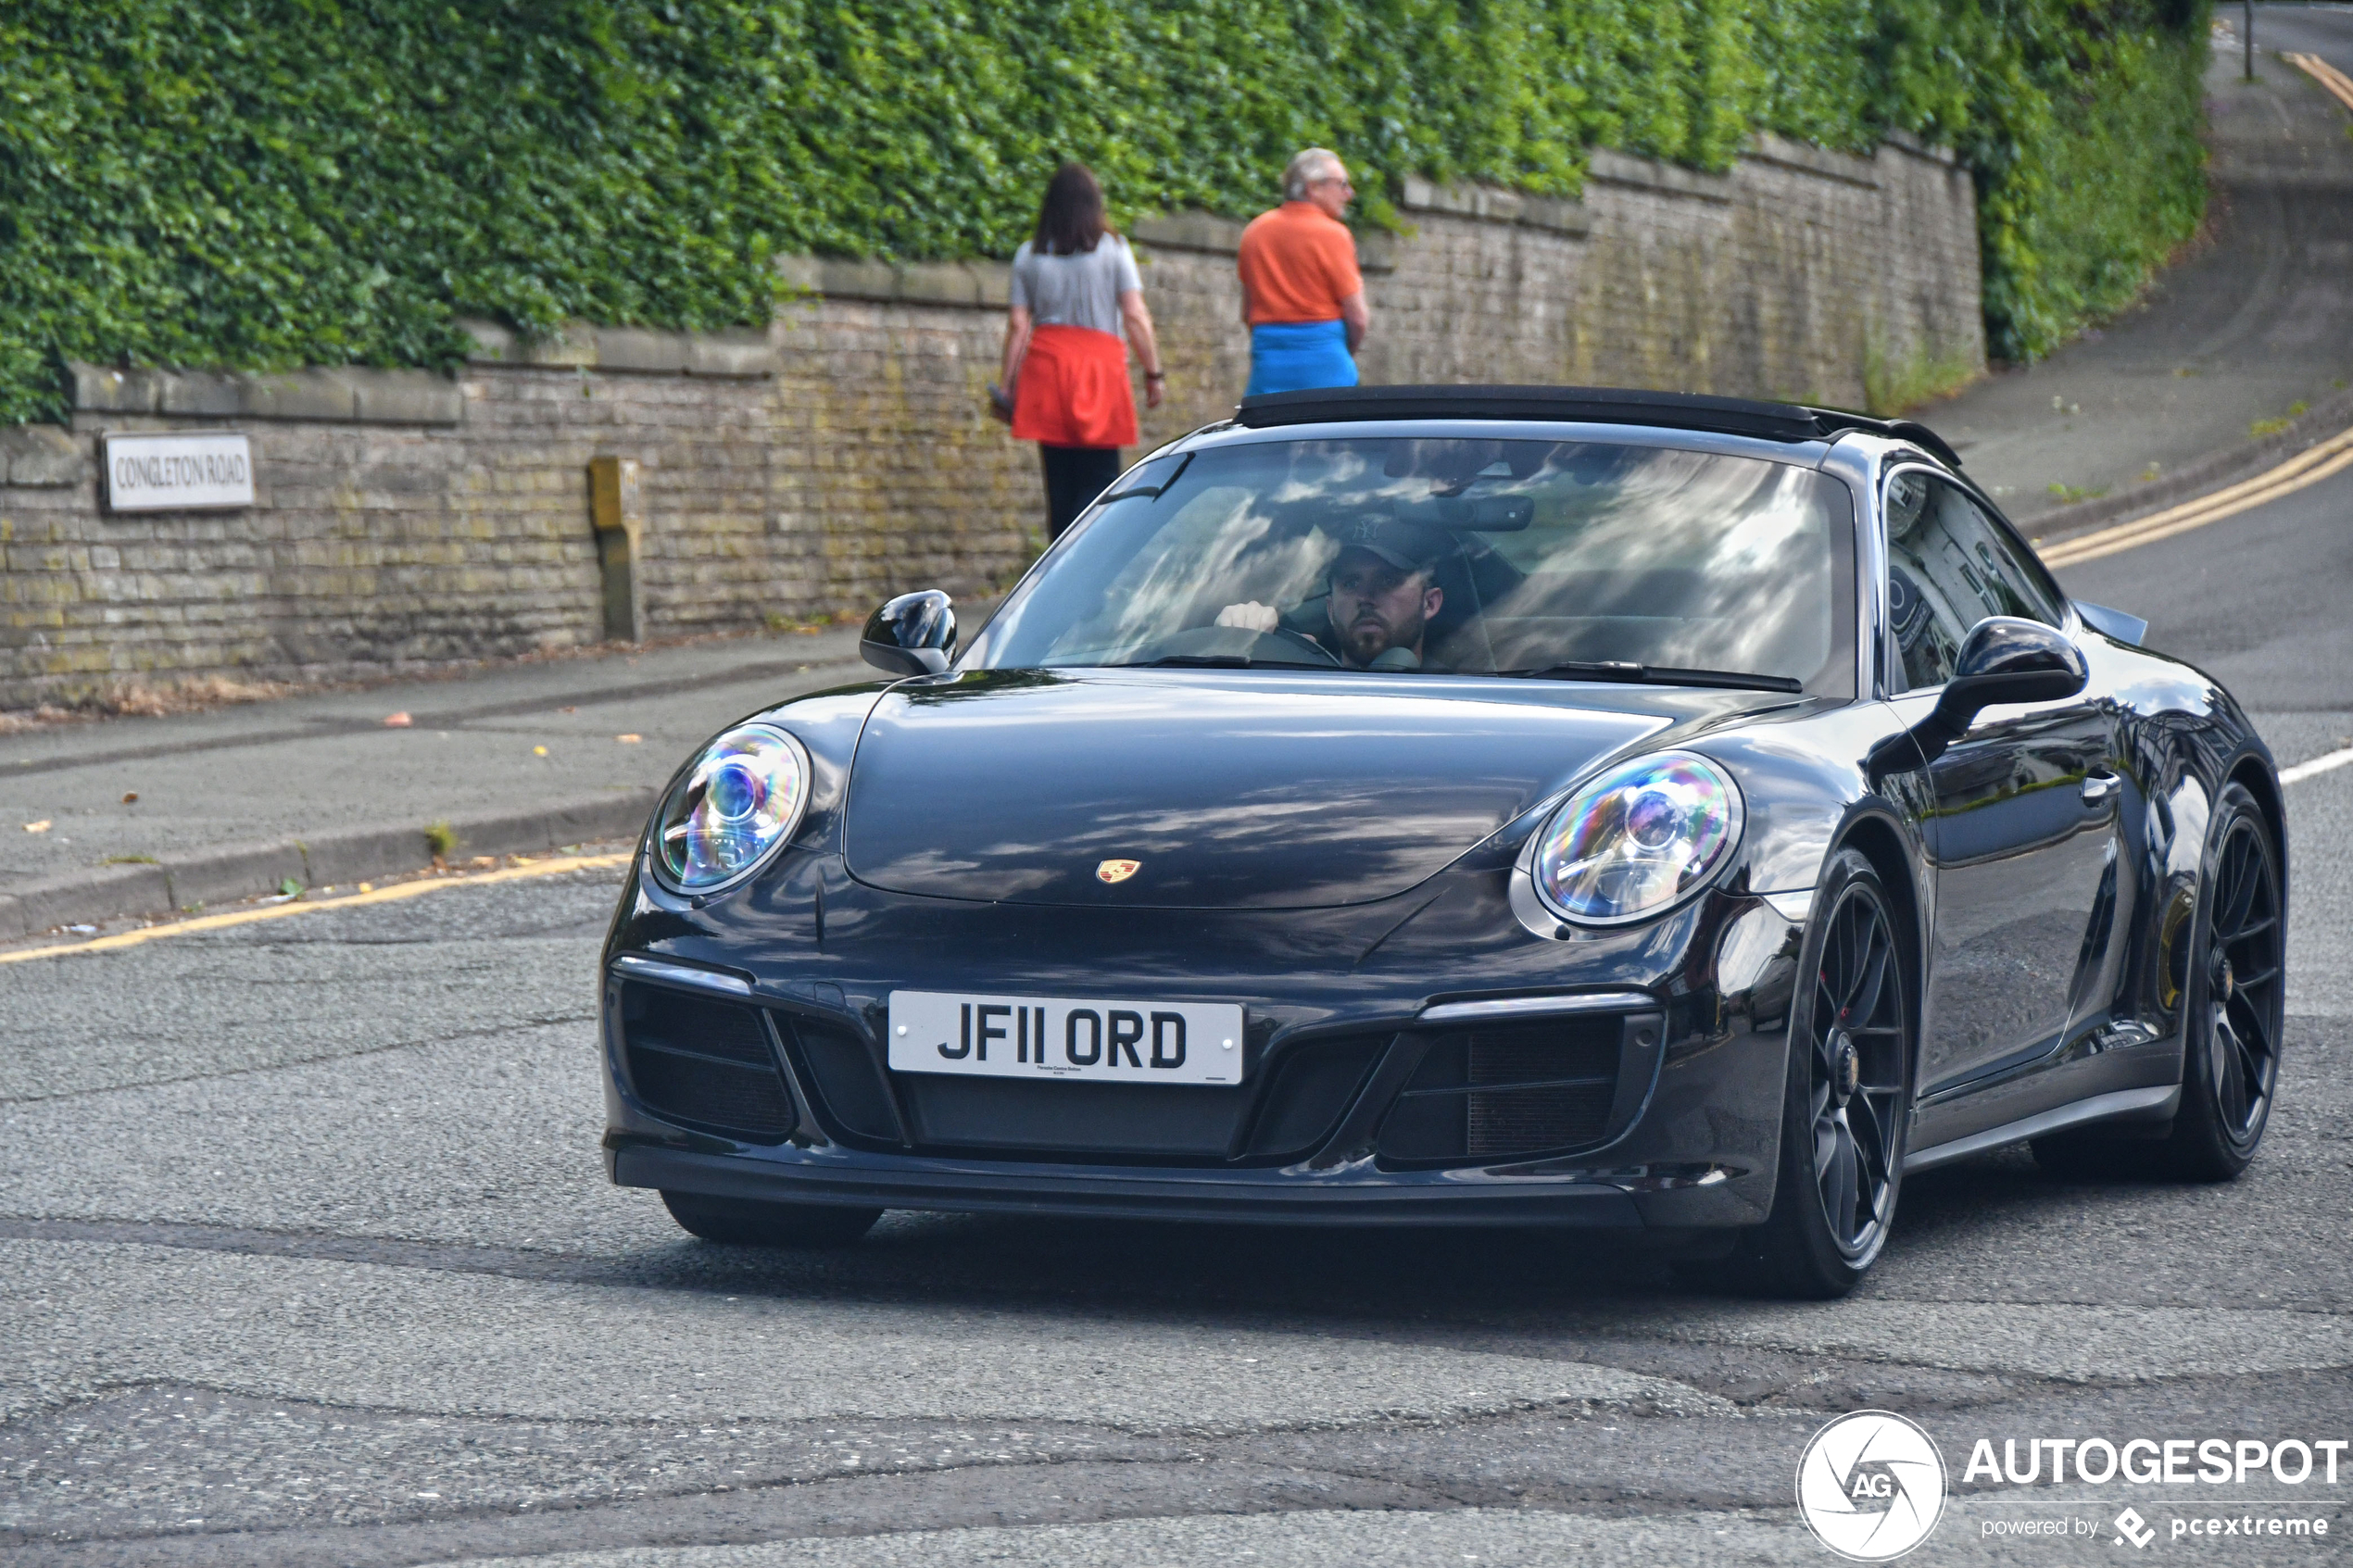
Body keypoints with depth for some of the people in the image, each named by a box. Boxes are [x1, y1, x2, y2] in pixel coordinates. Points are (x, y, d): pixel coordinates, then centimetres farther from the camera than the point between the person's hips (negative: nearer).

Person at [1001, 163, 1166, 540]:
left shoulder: (1029, 255, 7)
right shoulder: (1113, 249, 1)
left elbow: (1018, 324, 5)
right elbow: (1135, 316, -3)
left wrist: (1009, 384, 9)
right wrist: (1153, 373, 4)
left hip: (1045, 366, 3)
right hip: (1100, 361, -3)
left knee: (1059, 479, 8)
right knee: (1099, 477, -3)